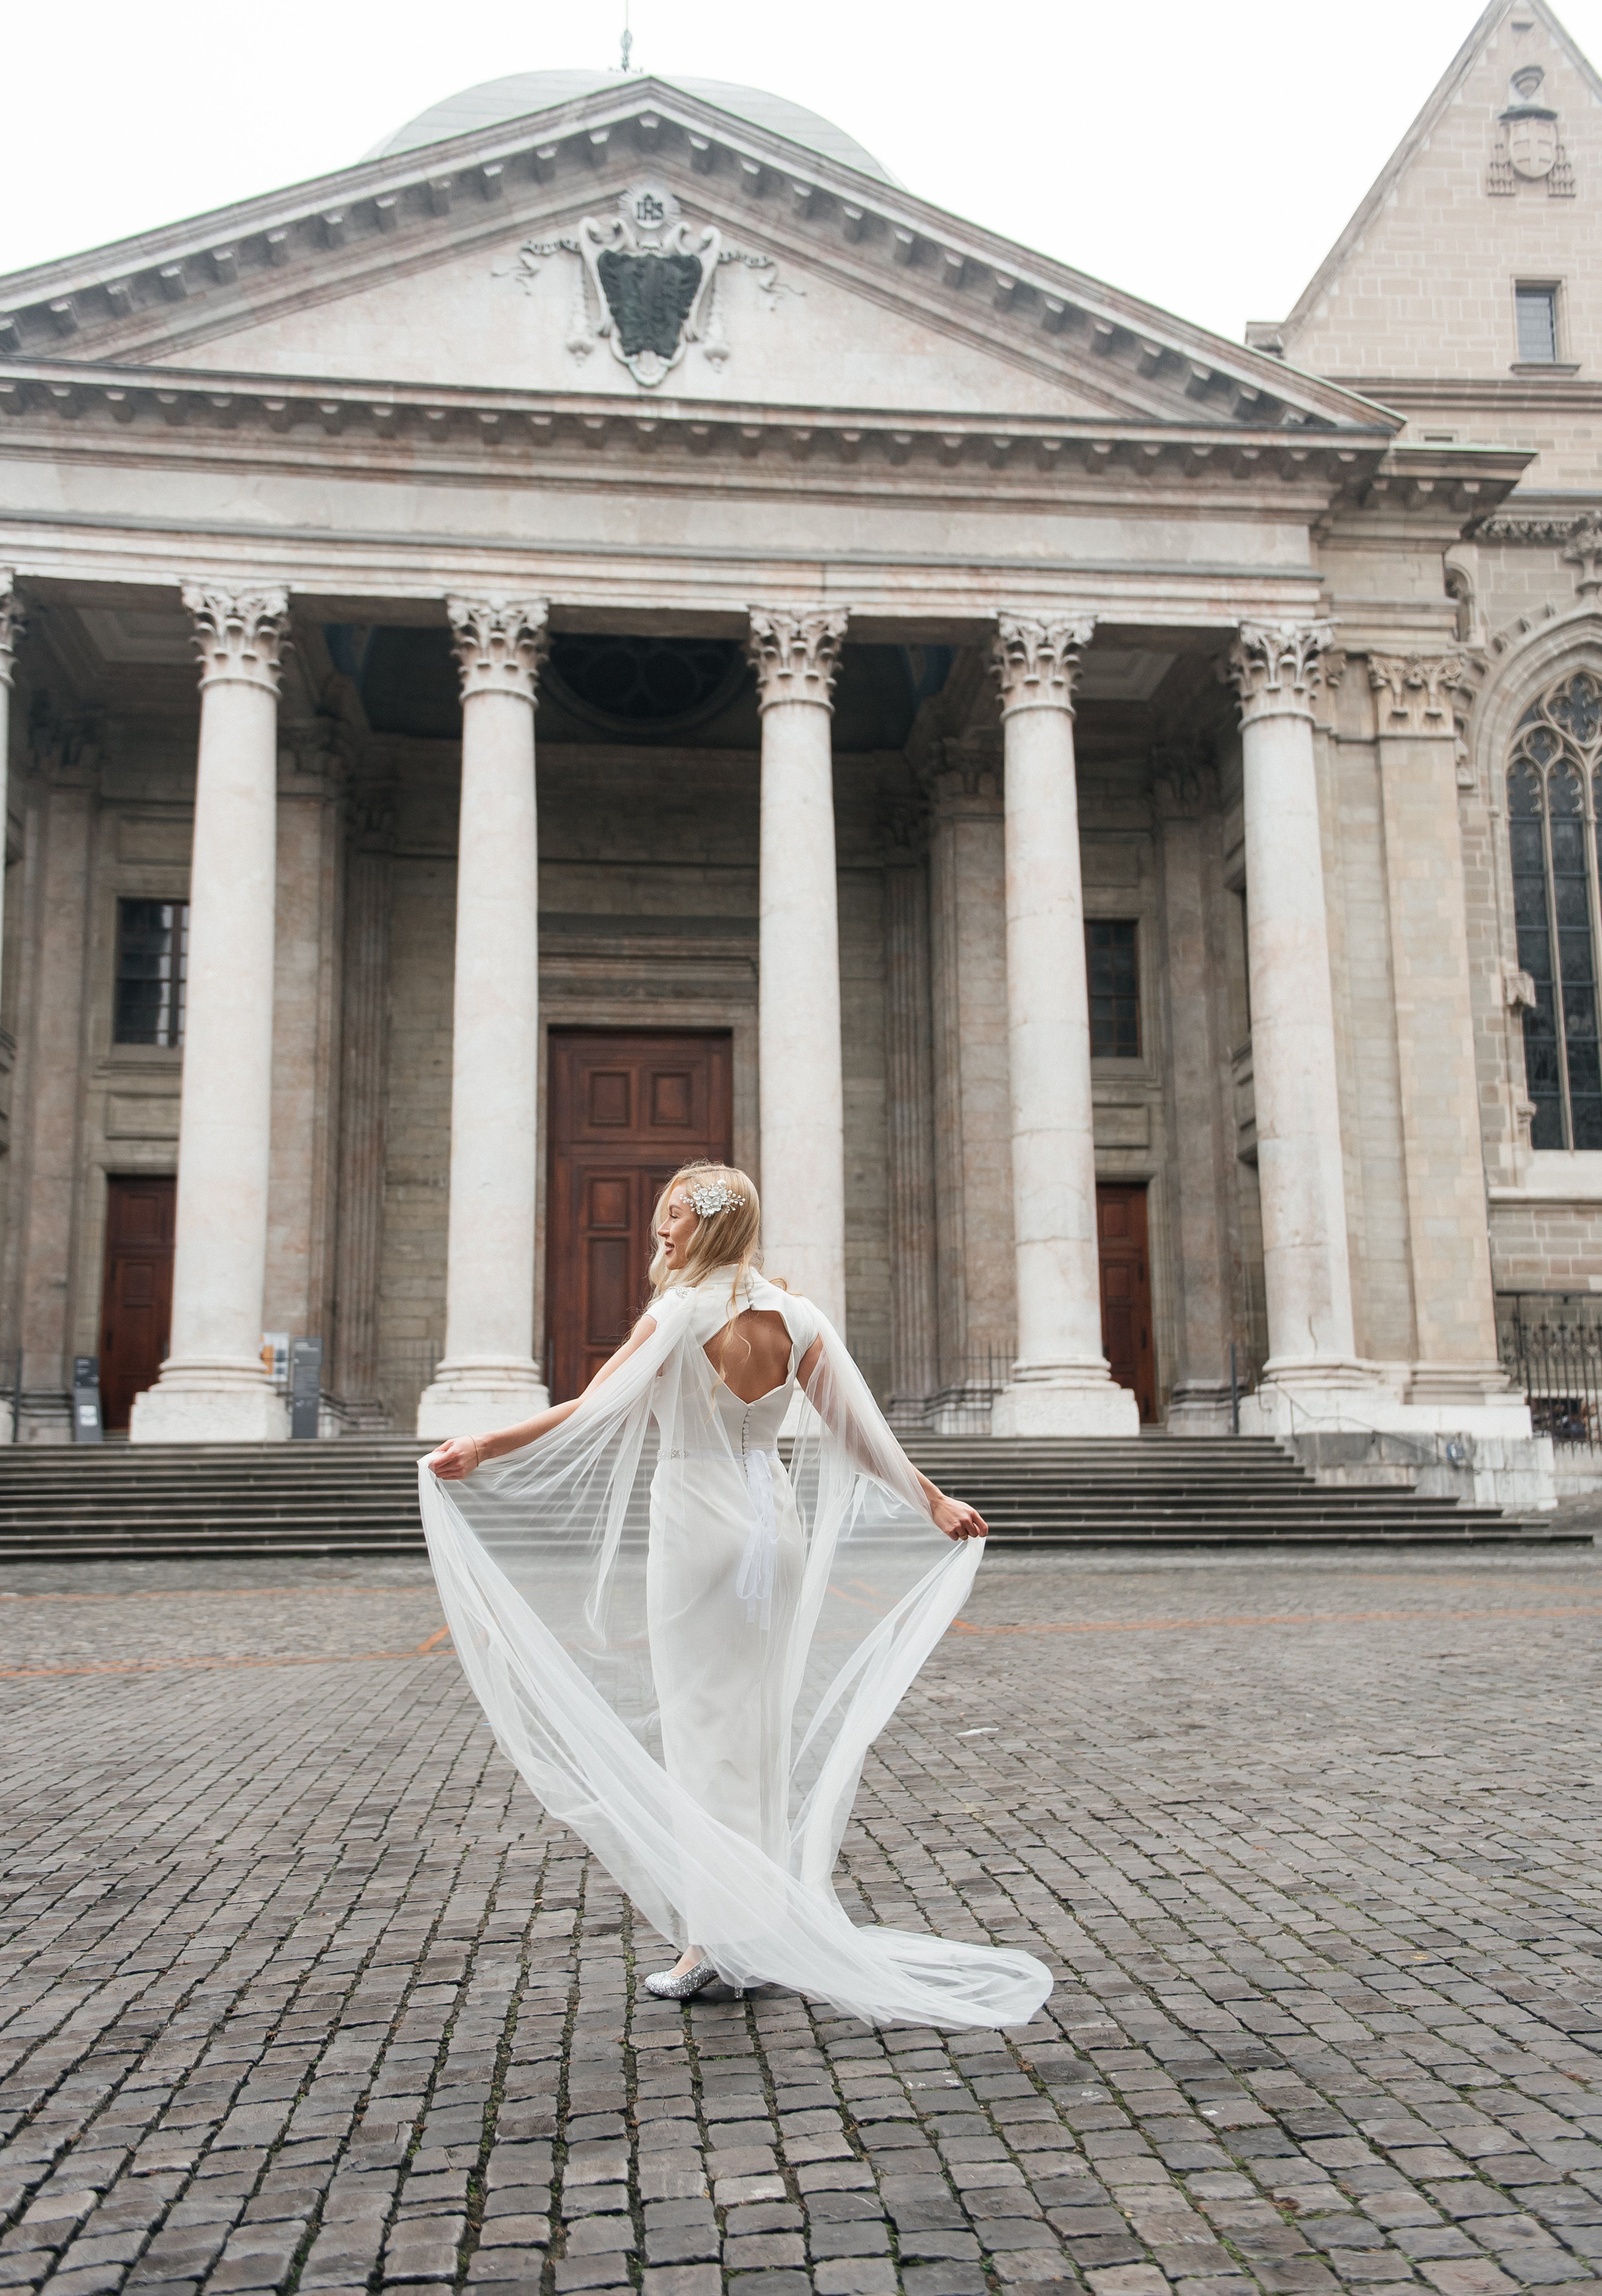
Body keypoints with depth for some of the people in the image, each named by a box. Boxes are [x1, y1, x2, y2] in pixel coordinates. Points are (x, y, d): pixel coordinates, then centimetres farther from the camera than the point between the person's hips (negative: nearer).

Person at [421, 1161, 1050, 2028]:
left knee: (701, 1729, 2)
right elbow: (856, 1436, 3)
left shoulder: (682, 1313, -11)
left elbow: (591, 1413, -19)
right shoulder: (798, 1318, 3)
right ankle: (773, 1924, 22)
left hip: (694, 1522, -5)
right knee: (769, 1724, 13)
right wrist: (935, 1504, 11)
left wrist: (482, 1449, -18)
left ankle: (717, 1932, 5)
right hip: (775, 1522, 6)